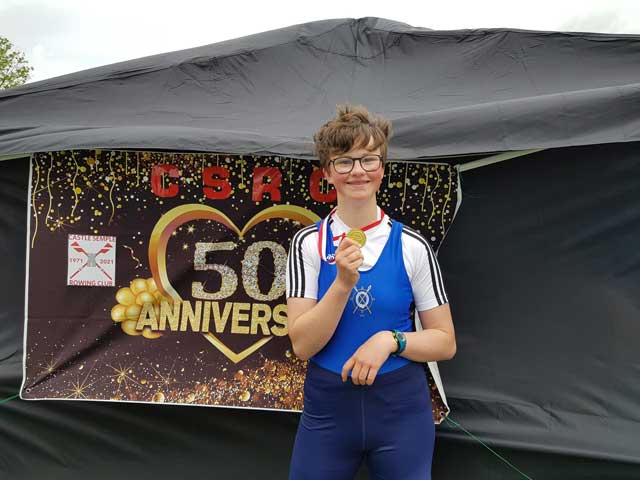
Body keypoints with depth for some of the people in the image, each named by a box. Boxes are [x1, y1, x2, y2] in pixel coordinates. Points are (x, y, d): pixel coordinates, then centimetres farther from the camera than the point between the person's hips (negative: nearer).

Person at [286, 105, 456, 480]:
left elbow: (445, 342, -1)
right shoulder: (309, 244, -4)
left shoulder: (412, 246, -5)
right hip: (327, 409, 0)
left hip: (401, 410, 0)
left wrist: (390, 340, -18)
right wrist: (344, 283, -22)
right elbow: (302, 344, -10)